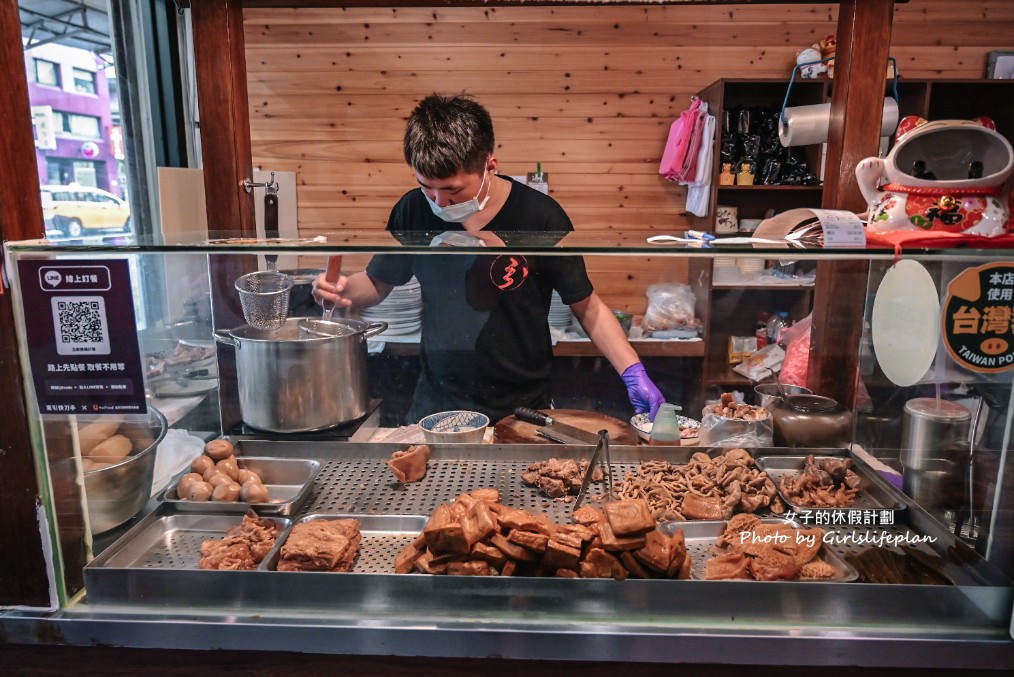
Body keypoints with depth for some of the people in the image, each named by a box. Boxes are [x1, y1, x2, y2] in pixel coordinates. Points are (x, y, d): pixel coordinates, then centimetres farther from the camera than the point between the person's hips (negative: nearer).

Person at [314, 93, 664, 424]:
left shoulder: (540, 217, -16)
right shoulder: (414, 211, -8)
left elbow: (587, 306, -7)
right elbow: (378, 282, 7)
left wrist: (633, 371, -17)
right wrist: (343, 291, -14)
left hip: (524, 408, -2)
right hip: (435, 406, 3)